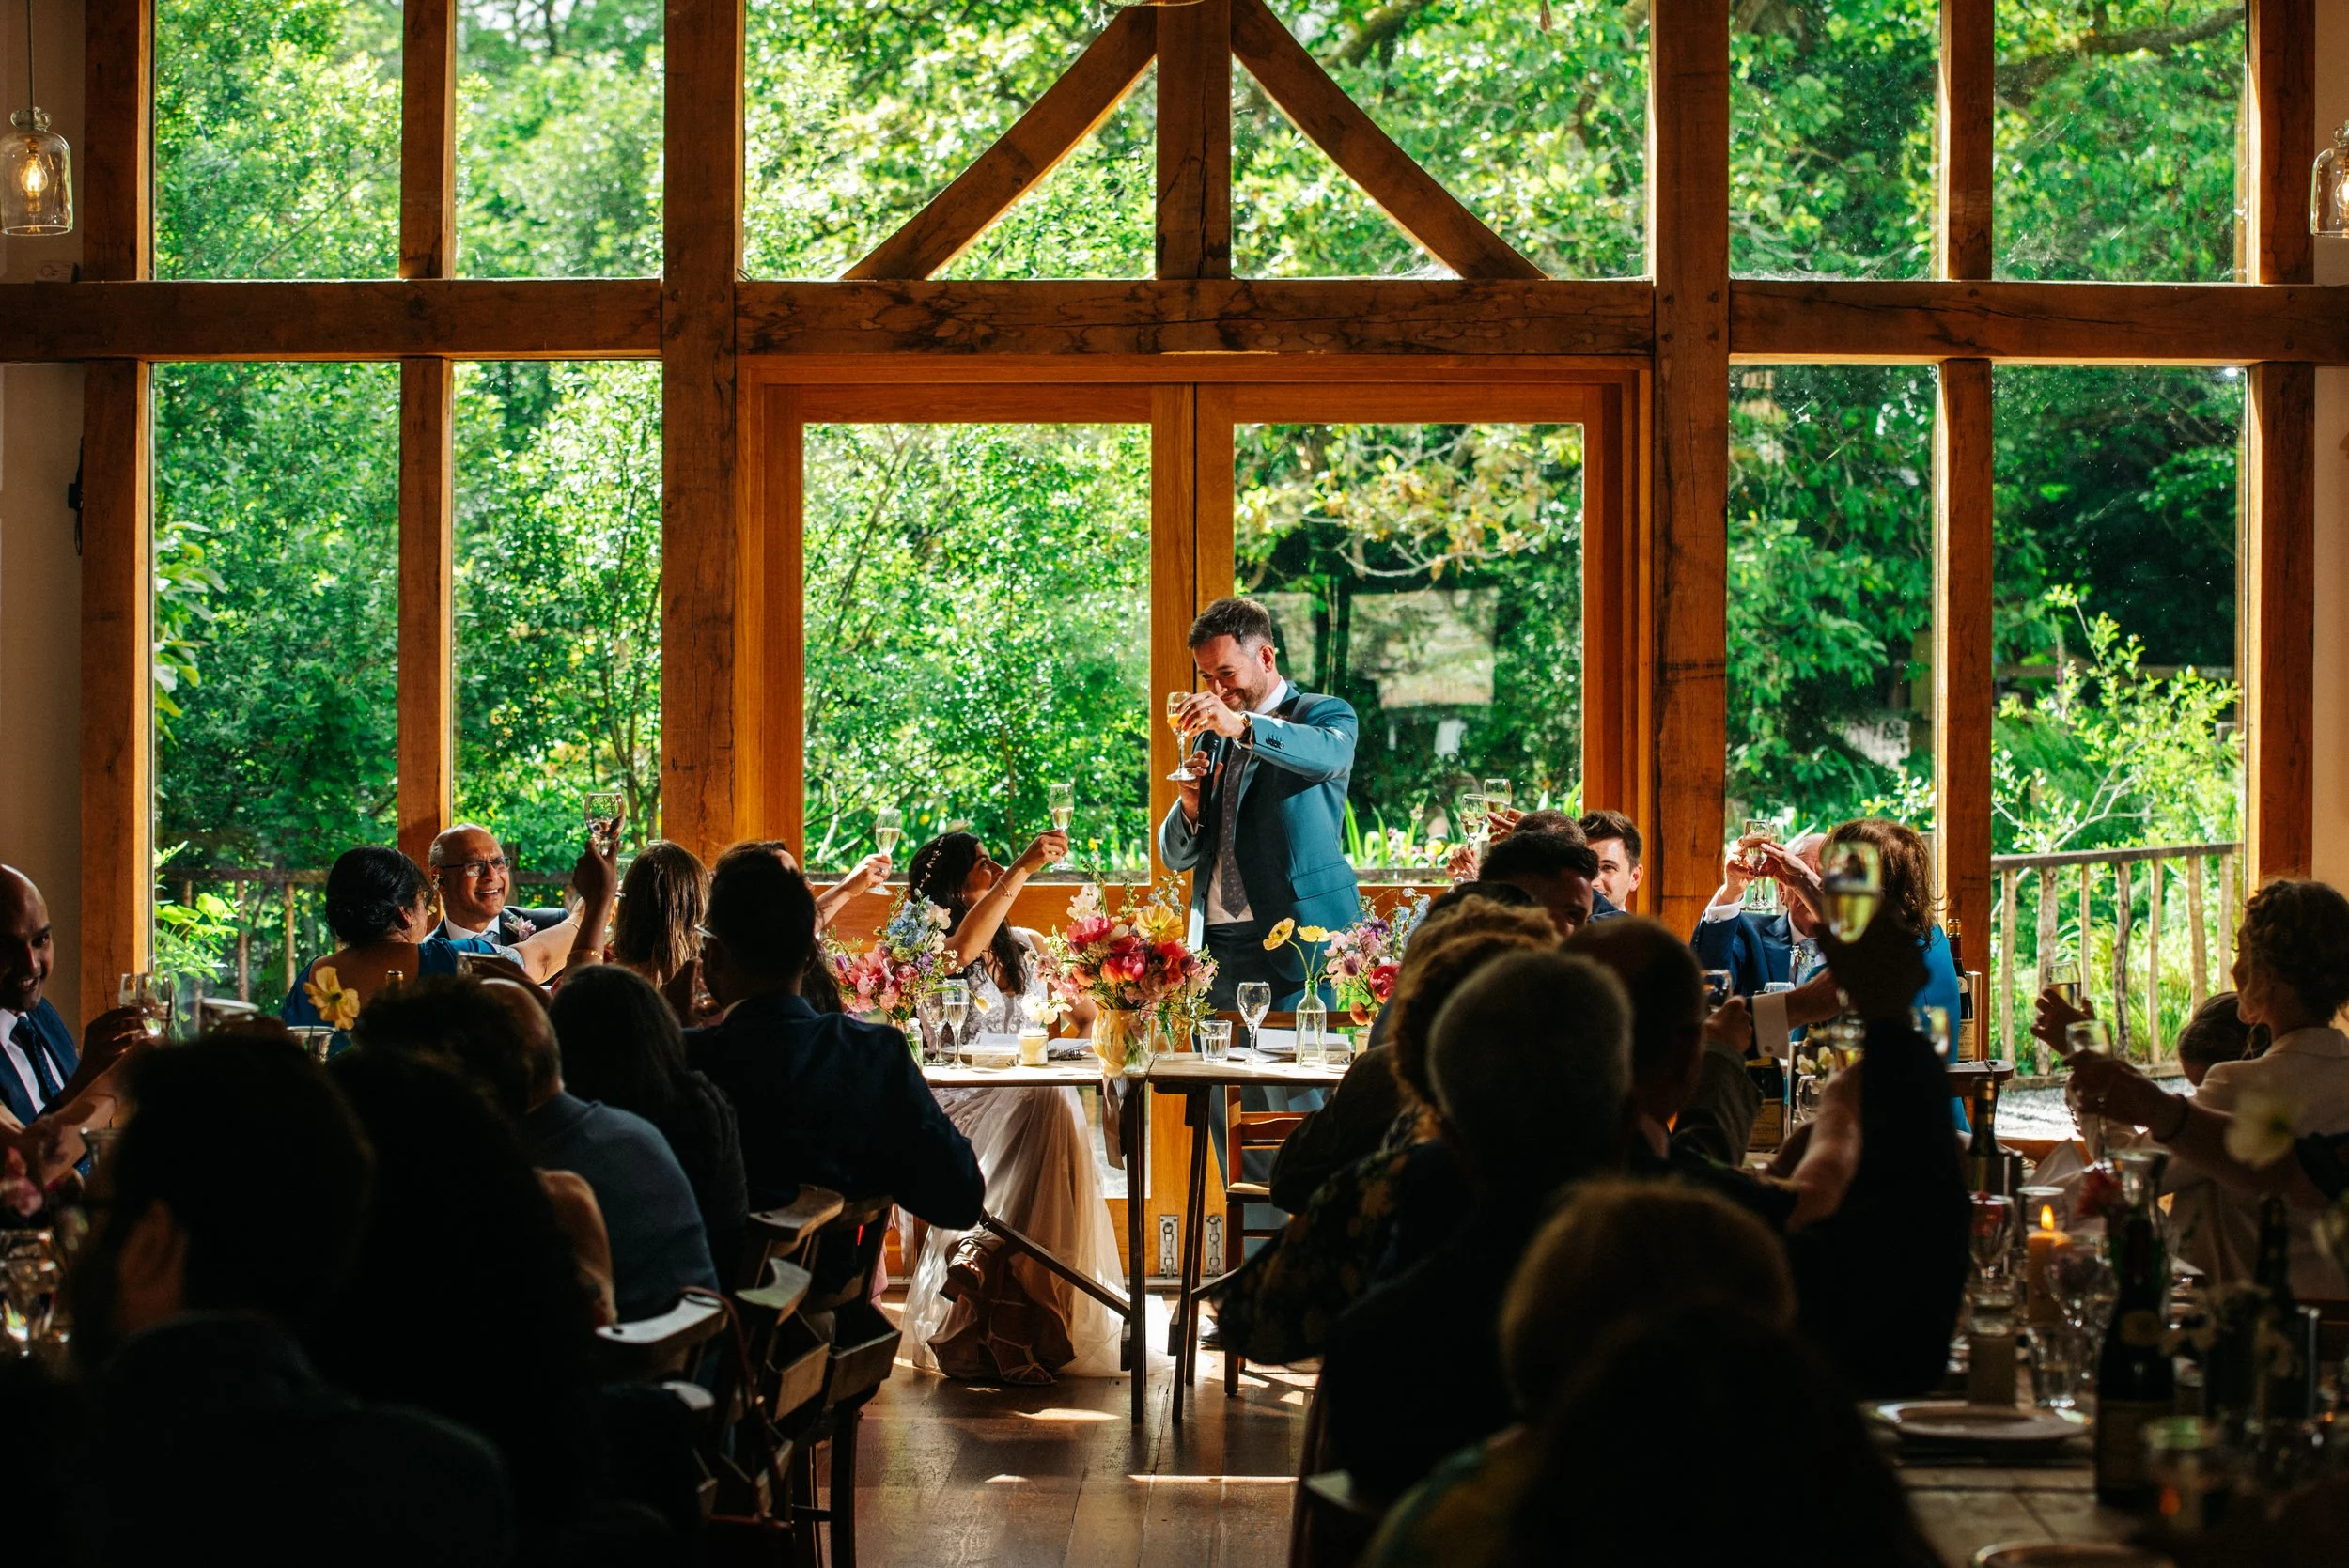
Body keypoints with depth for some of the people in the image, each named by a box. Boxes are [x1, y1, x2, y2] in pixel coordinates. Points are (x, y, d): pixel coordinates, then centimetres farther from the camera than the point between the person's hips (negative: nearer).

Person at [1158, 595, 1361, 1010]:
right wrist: (1189, 805, -2)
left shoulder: (1323, 714, 5)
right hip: (1215, 943, 5)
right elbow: (1175, 859, 20)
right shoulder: (1211, 736, 20)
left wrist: (1242, 727, -36)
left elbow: (1331, 755, -23)